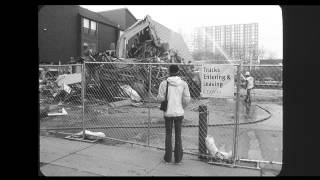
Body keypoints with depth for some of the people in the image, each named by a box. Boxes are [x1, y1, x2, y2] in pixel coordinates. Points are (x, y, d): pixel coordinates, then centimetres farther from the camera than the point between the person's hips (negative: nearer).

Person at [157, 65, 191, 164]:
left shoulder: (164, 83, -9)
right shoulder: (183, 83, -5)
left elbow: (160, 98, -11)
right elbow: (187, 99, -5)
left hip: (168, 112, 0)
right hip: (179, 113, 1)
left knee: (168, 134, 15)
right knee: (178, 135, 14)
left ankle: (168, 157, 22)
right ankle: (178, 157, 21)